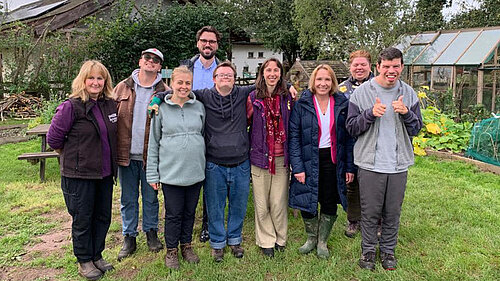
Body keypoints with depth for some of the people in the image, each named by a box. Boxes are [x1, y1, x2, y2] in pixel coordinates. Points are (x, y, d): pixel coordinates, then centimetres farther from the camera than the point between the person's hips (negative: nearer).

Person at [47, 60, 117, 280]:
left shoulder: (110, 104, 3)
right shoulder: (71, 106, -15)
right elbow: (53, 138, -9)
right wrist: (72, 155, 3)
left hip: (104, 172, 6)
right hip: (79, 174, -6)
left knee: (103, 216, 15)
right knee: (82, 219, 8)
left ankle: (97, 256, 34)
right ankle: (84, 261, 26)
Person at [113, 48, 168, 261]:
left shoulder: (164, 92, 1)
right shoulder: (122, 88, 5)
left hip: (151, 156, -1)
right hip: (126, 154, 2)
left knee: (151, 197, 13)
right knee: (128, 199, 11)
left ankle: (151, 233, 32)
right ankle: (129, 238, 26)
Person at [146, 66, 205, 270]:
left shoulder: (199, 107, 5)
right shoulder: (161, 109, -1)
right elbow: (153, 142, 2)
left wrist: (205, 163, 9)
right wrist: (152, 174, 0)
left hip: (195, 171, 3)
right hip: (171, 172, -2)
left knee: (190, 212, 15)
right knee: (173, 213, 7)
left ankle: (186, 246, 33)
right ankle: (171, 250, 26)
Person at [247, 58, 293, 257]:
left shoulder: (287, 97, 5)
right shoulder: (254, 98, 0)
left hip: (281, 157, 1)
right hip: (260, 157, -1)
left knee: (279, 202, 6)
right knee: (261, 203, 6)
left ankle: (280, 238, 27)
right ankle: (266, 241, 23)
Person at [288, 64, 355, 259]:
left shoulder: (342, 104, 2)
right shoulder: (302, 104, -4)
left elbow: (349, 137, 5)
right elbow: (293, 137, -5)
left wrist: (350, 167, 1)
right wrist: (297, 167, -12)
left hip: (333, 161, 1)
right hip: (308, 161, -1)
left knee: (330, 204, 7)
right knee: (307, 201, 5)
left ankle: (322, 241, 29)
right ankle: (311, 238, 31)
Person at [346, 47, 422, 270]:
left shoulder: (408, 94, 5)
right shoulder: (362, 92, -3)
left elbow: (416, 129, 7)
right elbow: (351, 127, -3)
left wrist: (406, 114, -13)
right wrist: (370, 114, -20)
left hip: (399, 164, 2)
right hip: (370, 164, -2)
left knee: (393, 213, 13)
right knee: (370, 212, 8)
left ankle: (388, 250, 32)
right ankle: (368, 250, 27)